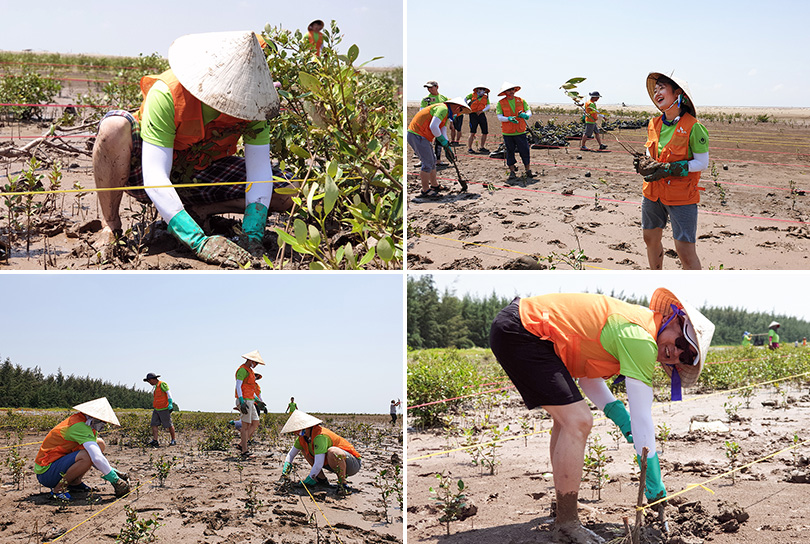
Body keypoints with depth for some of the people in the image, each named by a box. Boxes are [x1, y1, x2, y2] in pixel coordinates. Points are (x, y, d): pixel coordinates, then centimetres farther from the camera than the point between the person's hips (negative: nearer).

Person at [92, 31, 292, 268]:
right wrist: (200, 242, -47)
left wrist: (252, 235, -35)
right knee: (114, 127, -37)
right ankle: (110, 227, -17)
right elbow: (154, 178, -38)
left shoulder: (250, 99, -22)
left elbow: (260, 170, -21)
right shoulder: (166, 93, -34)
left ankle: (195, 210, -4)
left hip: (200, 175, 3)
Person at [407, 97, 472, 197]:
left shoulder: (446, 114, 20)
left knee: (432, 161, 18)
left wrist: (448, 149, 10)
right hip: (417, 136, -11)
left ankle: (434, 185, 31)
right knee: (428, 163, -6)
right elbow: (433, 126, -26)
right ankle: (425, 190, 3)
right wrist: (443, 140, -14)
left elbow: (443, 132, 19)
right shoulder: (443, 109, -15)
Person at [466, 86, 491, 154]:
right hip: (473, 114, -4)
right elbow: (465, 99, 2)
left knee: (485, 132, 2)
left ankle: (482, 148, 17)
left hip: (481, 115, 4)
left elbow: (488, 106, 4)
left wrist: (482, 111, -12)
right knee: (472, 132, -12)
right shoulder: (473, 95, 7)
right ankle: (469, 148, -6)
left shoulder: (486, 97, 14)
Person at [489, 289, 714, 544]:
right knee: (578, 421, -13)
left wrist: (618, 413, 4)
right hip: (520, 332, -11)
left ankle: (564, 511, 28)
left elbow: (588, 375, 19)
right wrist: (655, 490, -6)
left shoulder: (627, 322, 14)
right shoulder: (641, 340, -15)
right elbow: (643, 420, -13)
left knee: (567, 418, 20)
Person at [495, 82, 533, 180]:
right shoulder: (501, 103, 0)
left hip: (520, 132, 1)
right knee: (510, 151, 5)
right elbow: (499, 117, -8)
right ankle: (512, 171, 14)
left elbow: (529, 112, 0)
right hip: (507, 132, -1)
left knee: (524, 150, -1)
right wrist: (509, 119, -28)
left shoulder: (521, 101, 5)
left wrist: (525, 115, -24)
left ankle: (528, 170, 13)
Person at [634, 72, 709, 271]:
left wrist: (669, 169, -22)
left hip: (681, 196, -7)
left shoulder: (693, 127, -15)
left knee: (685, 251, -9)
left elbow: (702, 163, -13)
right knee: (650, 239, 19)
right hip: (653, 193, 7)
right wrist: (643, 163, -4)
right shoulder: (654, 124, 4)